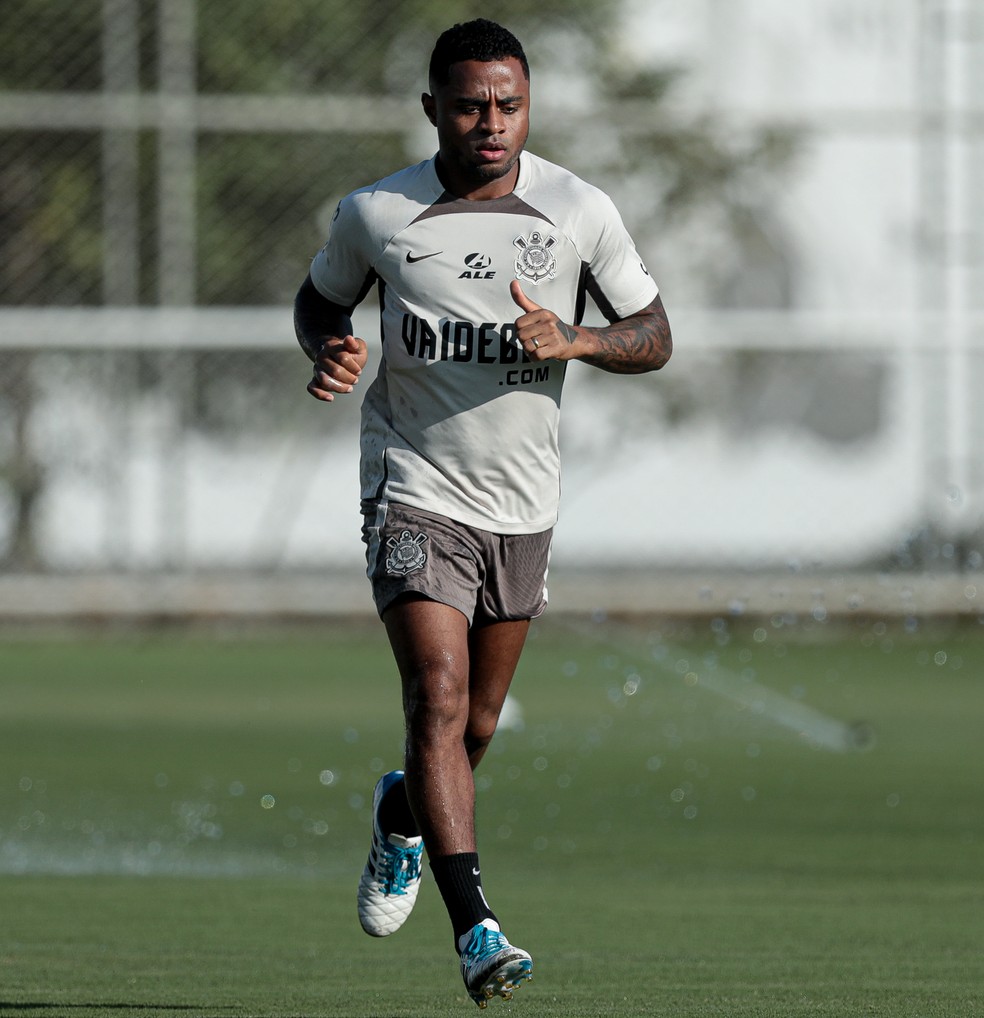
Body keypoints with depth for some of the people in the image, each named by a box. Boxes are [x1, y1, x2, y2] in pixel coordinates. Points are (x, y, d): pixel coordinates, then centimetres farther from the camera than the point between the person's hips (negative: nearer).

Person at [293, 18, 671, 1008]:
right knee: (439, 693, -20)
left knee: (475, 724, 13)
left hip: (522, 505, 3)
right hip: (413, 490, -3)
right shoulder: (374, 213, -6)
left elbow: (654, 336, 2)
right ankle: (475, 929, -25)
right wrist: (331, 349, -11)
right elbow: (319, 297, 13)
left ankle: (403, 815, 48)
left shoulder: (580, 211, -5)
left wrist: (572, 340, -18)